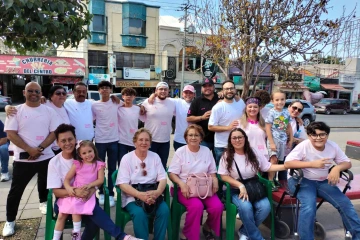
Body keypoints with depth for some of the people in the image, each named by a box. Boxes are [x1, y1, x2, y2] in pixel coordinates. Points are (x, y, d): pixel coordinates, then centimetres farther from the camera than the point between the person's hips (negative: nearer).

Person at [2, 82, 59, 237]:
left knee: (45, 185, 19)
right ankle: (10, 221, 21)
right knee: (16, 190, 6)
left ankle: (43, 203, 46)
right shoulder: (16, 111, -1)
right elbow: (11, 134, -8)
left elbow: (53, 133, -2)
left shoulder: (49, 111, 3)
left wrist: (40, 149, -15)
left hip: (46, 157, 2)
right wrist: (29, 150, -18)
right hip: (23, 158, -2)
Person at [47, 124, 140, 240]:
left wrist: (92, 189, -23)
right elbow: (56, 191, -7)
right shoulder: (54, 162, -3)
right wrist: (74, 192, -27)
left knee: (93, 221, -31)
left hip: (86, 198, 2)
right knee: (92, 209, -33)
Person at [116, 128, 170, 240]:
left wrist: (157, 192, -21)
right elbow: (123, 184, -10)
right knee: (140, 213, -31)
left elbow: (162, 178, 1)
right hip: (132, 196, -2)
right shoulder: (127, 158, -3)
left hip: (152, 195, 3)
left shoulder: (155, 156, 7)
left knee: (164, 210, -24)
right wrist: (140, 195, -26)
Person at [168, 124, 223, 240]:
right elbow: (172, 173, -4)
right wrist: (181, 184, -22)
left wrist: (215, 181, -9)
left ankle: (207, 227, 13)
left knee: (217, 206, -22)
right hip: (186, 188, -3)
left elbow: (212, 172, 14)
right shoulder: (180, 151, -1)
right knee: (197, 206, -32)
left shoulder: (207, 151, 9)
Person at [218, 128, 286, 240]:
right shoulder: (227, 155, -4)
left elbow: (268, 167, 4)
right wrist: (241, 186, -18)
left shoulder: (254, 153, 4)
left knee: (265, 207, -24)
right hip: (235, 190, -3)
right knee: (245, 207, -33)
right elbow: (224, 176, -8)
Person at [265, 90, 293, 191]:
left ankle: (274, 179, 21)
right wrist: (271, 142, -16)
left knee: (277, 160, 11)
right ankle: (270, 181, -4)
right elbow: (268, 128, -12)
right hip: (274, 139, -5)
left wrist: (291, 140, 13)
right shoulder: (271, 112, -10)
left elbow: (289, 127, 15)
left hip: (283, 140, 5)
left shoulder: (286, 113, 6)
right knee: (273, 159, -12)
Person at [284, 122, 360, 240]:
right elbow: (287, 163, -26)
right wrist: (312, 164, -31)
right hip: (302, 180, -5)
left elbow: (347, 163, 5)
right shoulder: (304, 146, -19)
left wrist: (337, 168, -19)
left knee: (345, 204, -6)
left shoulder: (333, 146, -3)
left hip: (323, 181, 5)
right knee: (309, 207, -30)